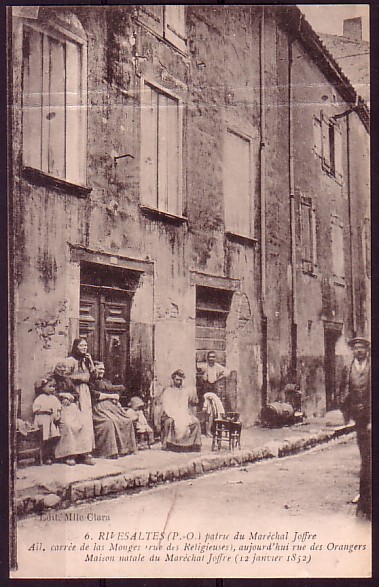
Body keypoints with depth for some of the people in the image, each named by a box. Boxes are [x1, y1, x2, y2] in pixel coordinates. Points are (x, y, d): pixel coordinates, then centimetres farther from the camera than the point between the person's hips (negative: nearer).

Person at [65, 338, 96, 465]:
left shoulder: (86, 360, 19)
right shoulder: (70, 360, -4)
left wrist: (90, 361, 7)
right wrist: (80, 377, -11)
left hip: (85, 393, 8)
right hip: (75, 392, -8)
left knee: (87, 420, 2)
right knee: (81, 422, -13)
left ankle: (87, 451, 4)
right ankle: (84, 453, -13)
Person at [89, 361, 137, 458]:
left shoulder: (106, 381, 27)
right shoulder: (91, 382, 3)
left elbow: (115, 391, 24)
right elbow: (94, 395, -11)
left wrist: (116, 397, -1)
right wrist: (110, 396, -9)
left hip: (112, 405, 8)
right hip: (99, 407, -8)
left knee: (127, 421, -9)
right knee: (108, 423, -33)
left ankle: (124, 448, -5)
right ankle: (110, 451, -30)